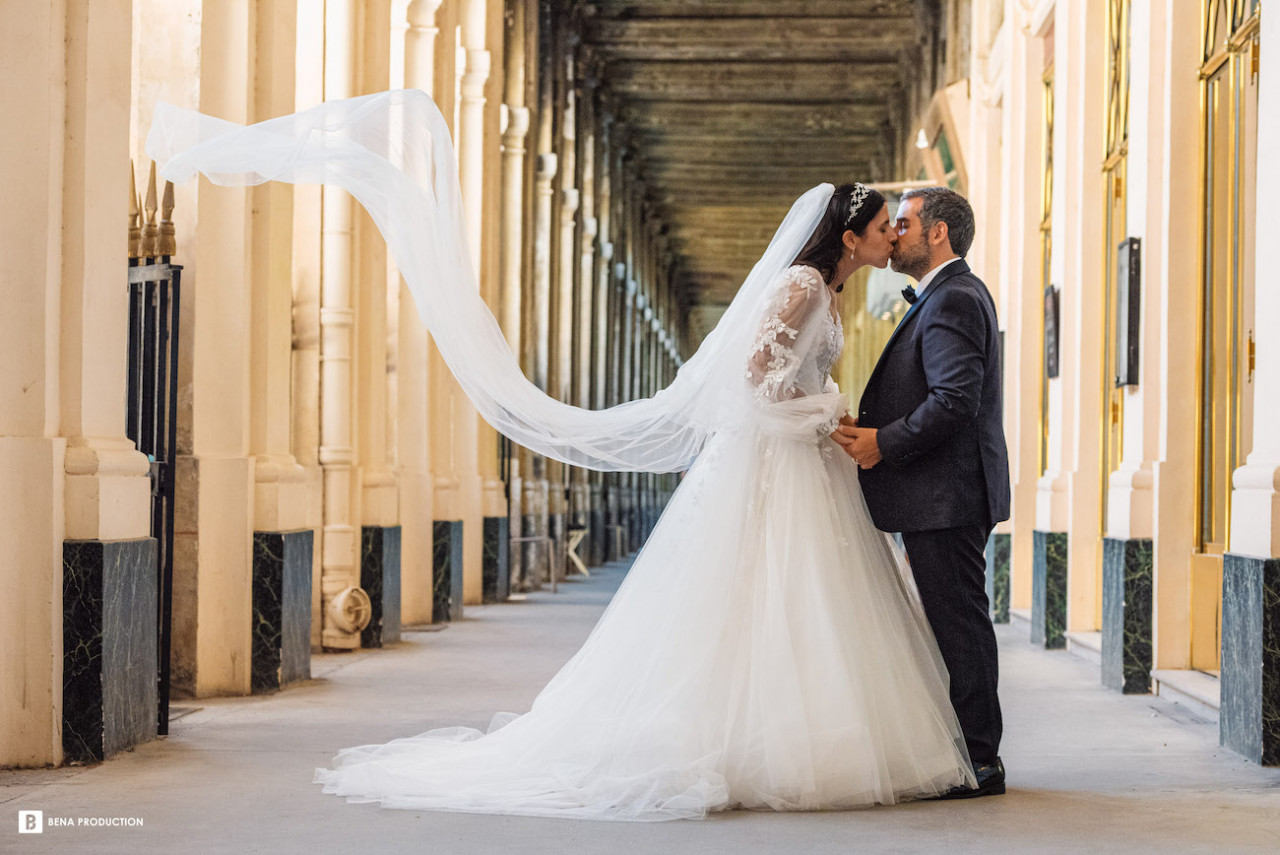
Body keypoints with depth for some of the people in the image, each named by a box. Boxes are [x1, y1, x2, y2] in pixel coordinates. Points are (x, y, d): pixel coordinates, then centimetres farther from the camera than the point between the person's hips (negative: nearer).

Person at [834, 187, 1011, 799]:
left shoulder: (951, 300, -15)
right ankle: (972, 753, 20)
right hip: (949, 495, 11)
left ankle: (977, 761, -1)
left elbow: (955, 399, -25)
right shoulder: (957, 294, 19)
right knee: (958, 625, 14)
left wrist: (884, 443, -19)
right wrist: (873, 425, 10)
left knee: (959, 625, -6)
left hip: (947, 495, -11)